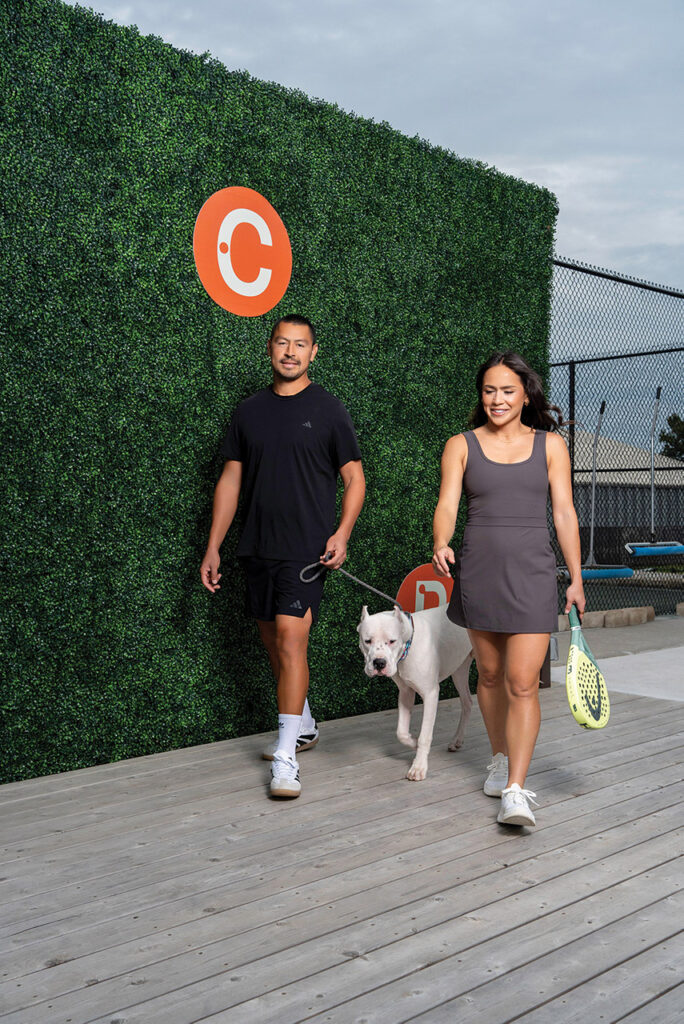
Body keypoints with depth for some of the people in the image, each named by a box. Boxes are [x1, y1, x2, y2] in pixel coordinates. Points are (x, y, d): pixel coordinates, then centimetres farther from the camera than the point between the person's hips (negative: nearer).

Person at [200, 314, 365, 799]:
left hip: (306, 549, -5)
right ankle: (304, 725, 33)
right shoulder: (250, 410, 11)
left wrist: (342, 532, -15)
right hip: (257, 549, 5)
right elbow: (231, 480, 12)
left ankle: (286, 758, -9)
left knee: (291, 641, -13)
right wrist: (212, 549, 9)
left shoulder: (327, 409, 0)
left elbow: (354, 477, 1)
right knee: (273, 642, 13)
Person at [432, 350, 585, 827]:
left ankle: (516, 791, -7)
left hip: (532, 573, -1)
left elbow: (565, 514, 5)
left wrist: (577, 580, 3)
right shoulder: (461, 446, 5)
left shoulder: (550, 445, 6)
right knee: (490, 674, 13)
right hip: (479, 571, 1)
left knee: (522, 682, -9)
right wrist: (441, 545, -27)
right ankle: (501, 759, 35)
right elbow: (447, 505, -6)